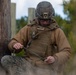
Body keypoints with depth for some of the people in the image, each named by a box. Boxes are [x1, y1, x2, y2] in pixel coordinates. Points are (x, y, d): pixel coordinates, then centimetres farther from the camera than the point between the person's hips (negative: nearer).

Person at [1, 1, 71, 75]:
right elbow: (12, 44, 4)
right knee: (5, 60, -19)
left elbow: (66, 52, -9)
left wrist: (54, 59, -30)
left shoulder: (57, 31, -4)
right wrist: (15, 45, -22)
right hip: (29, 63, 3)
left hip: (46, 66, -2)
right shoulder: (29, 28, 4)